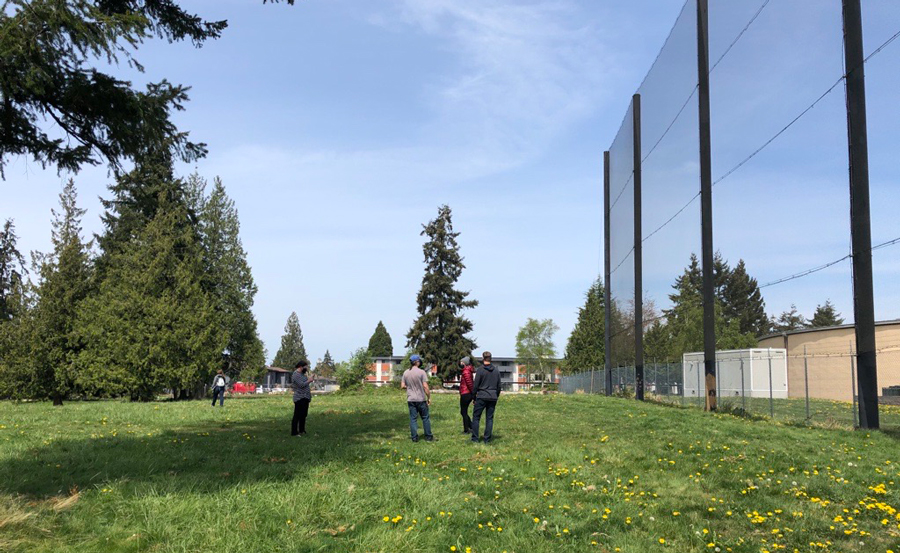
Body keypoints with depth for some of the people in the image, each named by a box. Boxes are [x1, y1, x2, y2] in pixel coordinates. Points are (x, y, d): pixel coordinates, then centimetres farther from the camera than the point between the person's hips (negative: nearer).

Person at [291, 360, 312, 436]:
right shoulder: (296, 374, -13)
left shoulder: (302, 374, 17)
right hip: (299, 398, -10)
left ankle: (302, 431, 22)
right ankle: (294, 432, -5)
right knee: (297, 416, -7)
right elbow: (302, 385, -21)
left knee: (303, 415, 14)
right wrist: (309, 381, -9)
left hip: (305, 398, 10)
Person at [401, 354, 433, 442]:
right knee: (425, 418, 8)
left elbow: (402, 386, 4)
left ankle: (414, 437, 9)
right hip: (421, 399, -4)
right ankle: (428, 437, 12)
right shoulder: (421, 372, -11)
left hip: (410, 399, 4)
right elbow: (425, 386, -14)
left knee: (413, 418, 8)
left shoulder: (406, 372, 2)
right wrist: (429, 397, -6)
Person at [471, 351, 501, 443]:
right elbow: (499, 386, 13)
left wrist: (474, 397, 3)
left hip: (481, 397, -4)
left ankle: (475, 438, 3)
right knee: (489, 418, 8)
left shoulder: (480, 370, -7)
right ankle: (487, 439, 7)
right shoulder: (496, 371, 8)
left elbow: (475, 385, -6)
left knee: (476, 417, 4)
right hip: (493, 398, 4)